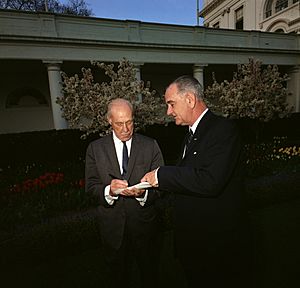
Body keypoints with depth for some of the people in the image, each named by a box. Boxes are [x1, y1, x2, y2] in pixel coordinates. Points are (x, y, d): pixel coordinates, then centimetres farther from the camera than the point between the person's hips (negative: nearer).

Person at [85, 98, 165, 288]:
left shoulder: (150, 146, -6)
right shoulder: (95, 148, -3)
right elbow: (91, 186, -4)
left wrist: (143, 193, -28)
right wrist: (109, 190, -25)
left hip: (145, 223, 0)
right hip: (112, 225, 1)